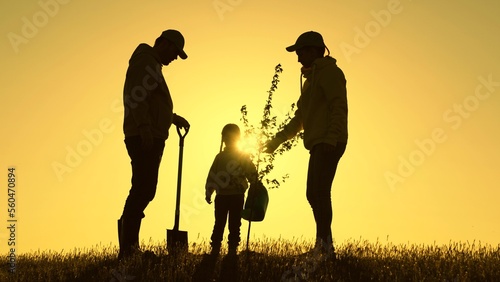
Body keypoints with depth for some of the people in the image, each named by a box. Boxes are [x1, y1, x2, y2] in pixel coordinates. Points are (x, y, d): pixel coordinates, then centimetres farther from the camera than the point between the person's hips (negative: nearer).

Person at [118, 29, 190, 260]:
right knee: (143, 189, -16)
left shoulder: (152, 65, 27)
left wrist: (174, 118, 29)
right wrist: (144, 127, -30)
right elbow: (137, 97, -20)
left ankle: (129, 246, 16)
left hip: (150, 138, 11)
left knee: (145, 189, 11)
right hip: (145, 137, -11)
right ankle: (128, 248, -18)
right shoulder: (145, 62, -5)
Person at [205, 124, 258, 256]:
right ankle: (215, 250, 5)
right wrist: (208, 193, 6)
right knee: (219, 224, 2)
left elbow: (252, 174, 2)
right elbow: (212, 175, 11)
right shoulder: (220, 157, 11)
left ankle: (232, 250, 2)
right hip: (221, 196, 2)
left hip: (237, 196, -1)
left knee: (234, 225, 0)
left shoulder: (243, 157, 7)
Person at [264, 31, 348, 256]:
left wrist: (331, 138, -27)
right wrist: (277, 139, 25)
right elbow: (300, 119, 29)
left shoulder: (329, 72, -3)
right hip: (318, 145, 10)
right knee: (314, 194, 8)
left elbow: (339, 107, -16)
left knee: (319, 191, -18)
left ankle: (324, 245, -22)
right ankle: (326, 247, 12)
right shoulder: (312, 79, 26)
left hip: (329, 144, -10)